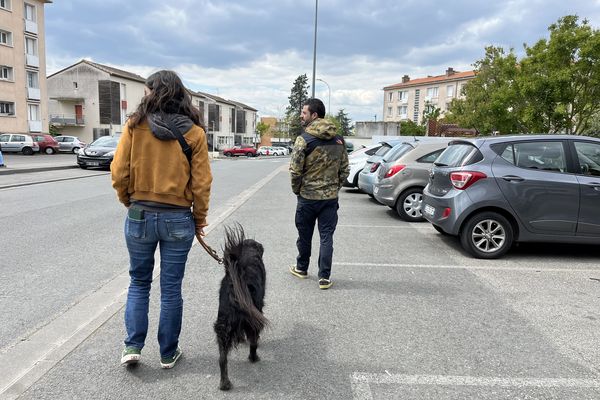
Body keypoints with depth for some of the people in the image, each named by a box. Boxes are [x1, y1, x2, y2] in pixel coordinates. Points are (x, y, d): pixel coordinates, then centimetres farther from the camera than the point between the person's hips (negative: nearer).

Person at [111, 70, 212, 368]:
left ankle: (132, 347, 18)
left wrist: (130, 202, 14)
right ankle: (168, 353, 25)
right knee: (171, 288, 12)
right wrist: (199, 220, 7)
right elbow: (201, 183, -5)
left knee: (138, 282, 20)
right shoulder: (194, 132, -5)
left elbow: (119, 174, -5)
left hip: (140, 216, 0)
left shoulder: (135, 125, -6)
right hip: (179, 219, 0)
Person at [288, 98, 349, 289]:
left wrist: (296, 189, 3)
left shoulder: (304, 139, -12)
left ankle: (301, 268, 33)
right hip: (331, 197, 3)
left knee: (304, 235, 15)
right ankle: (324, 277, 9)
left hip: (308, 196, -3)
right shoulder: (339, 140, 5)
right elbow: (344, 169, 8)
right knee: (326, 237, 7)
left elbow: (295, 170, -13)